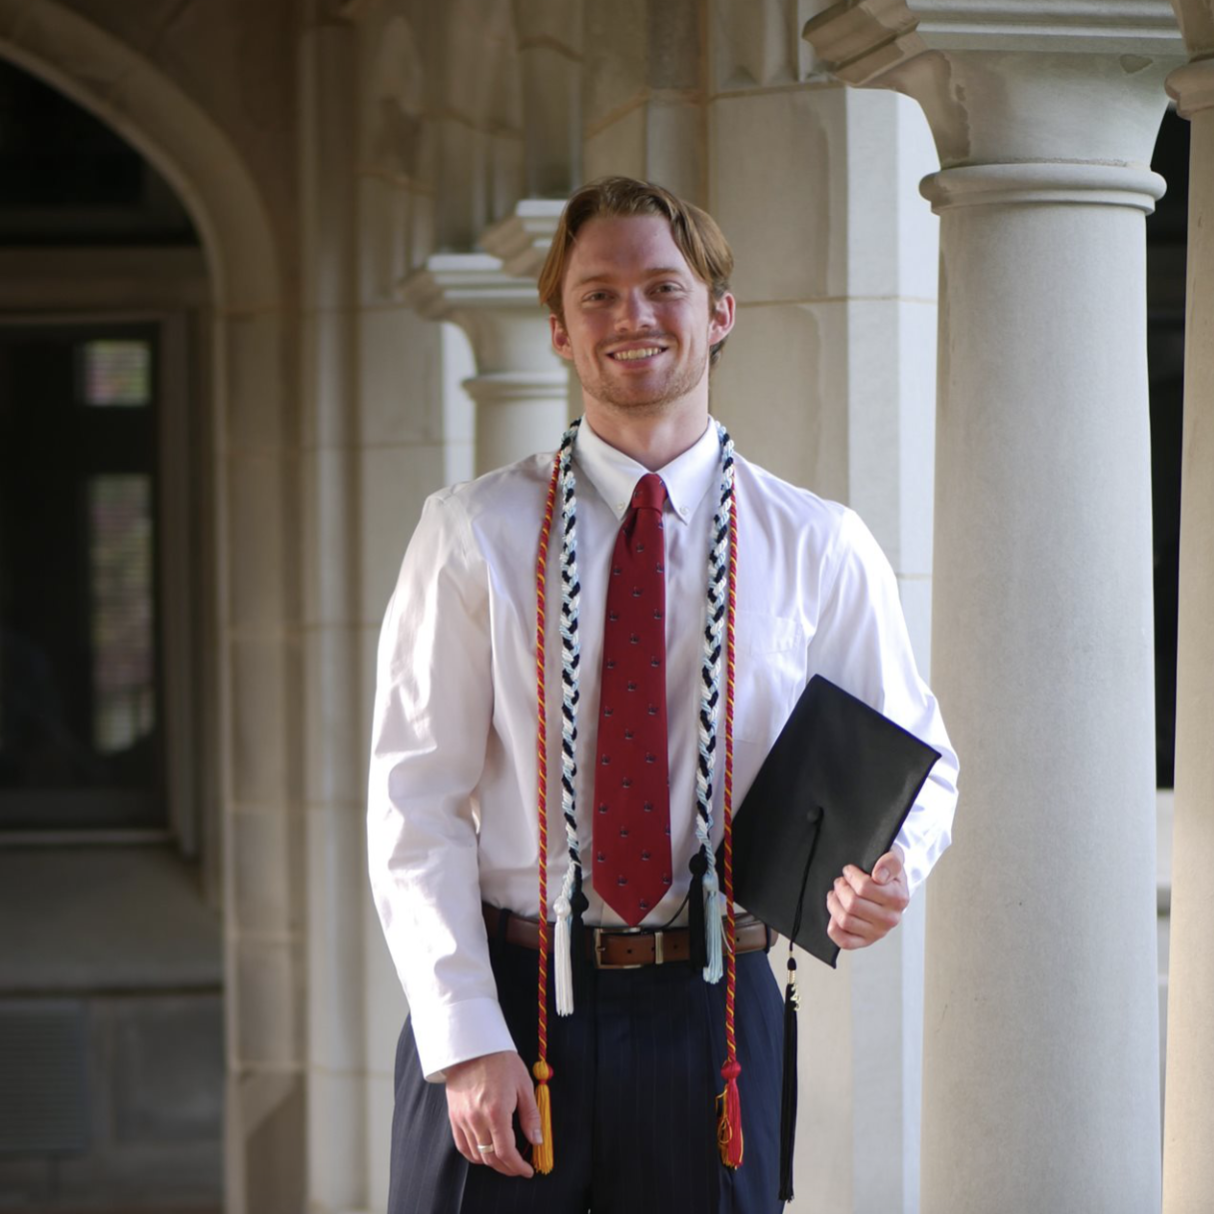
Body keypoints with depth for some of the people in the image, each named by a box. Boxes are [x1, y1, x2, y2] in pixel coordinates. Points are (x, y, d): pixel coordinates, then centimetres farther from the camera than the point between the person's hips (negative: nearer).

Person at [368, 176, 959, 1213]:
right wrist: (465, 1037, -12)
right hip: (504, 998, -1)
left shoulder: (820, 550, 3)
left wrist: (887, 866, -13)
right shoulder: (473, 534, 0)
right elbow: (417, 797, -3)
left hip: (709, 1010, 1)